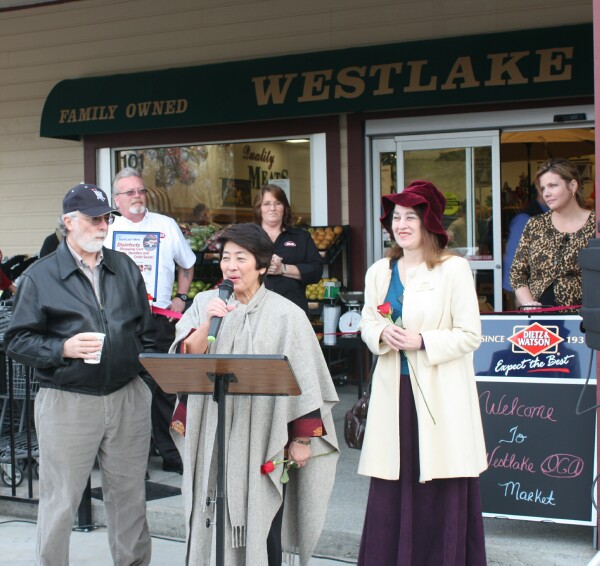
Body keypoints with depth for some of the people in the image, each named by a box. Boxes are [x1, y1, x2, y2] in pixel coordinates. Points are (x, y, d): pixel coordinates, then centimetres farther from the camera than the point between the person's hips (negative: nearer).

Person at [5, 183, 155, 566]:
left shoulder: (125, 269, 11)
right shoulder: (40, 276, -1)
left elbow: (145, 332, 16)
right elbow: (17, 341, -3)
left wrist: (145, 383, 8)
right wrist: (63, 349, -18)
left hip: (128, 399, 4)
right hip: (67, 402, -3)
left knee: (129, 496, 13)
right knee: (60, 501, 2)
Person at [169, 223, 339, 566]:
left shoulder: (286, 315, -4)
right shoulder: (206, 303, 7)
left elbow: (305, 382, -4)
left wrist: (302, 439, -5)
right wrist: (206, 323, -16)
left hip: (263, 441, -3)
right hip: (214, 437, 3)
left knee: (261, 528, 2)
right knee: (215, 524, 5)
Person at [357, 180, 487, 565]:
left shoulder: (454, 269, -5)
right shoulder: (380, 272, 13)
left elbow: (470, 335, -7)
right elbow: (367, 324, 16)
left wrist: (422, 341, -18)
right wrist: (382, 335, -6)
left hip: (439, 394, -5)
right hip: (394, 389, 5)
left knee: (442, 494, -3)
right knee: (390, 487, 4)